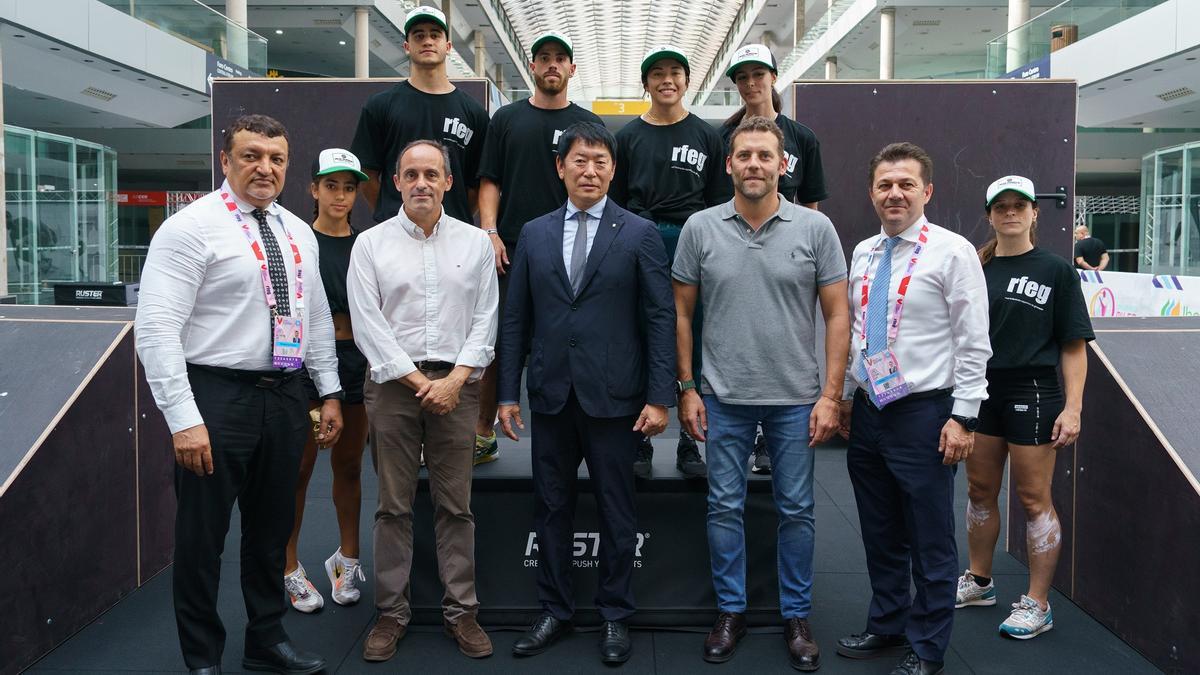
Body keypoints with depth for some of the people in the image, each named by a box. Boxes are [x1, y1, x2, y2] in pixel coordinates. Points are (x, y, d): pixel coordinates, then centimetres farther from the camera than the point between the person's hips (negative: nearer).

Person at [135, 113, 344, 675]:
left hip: (284, 397, 6)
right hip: (217, 397, -6)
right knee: (202, 536, 6)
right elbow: (156, 329, -16)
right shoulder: (190, 228, -10)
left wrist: (329, 392, 13)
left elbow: (317, 318, 17)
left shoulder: (298, 234, 10)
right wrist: (184, 419, -21)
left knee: (272, 528, 17)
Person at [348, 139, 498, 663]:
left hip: (457, 384, 1)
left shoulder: (476, 243, 8)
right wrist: (419, 382, -9)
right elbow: (368, 325, -3)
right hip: (393, 383, -1)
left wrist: (455, 379, -8)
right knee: (394, 505, 5)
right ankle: (391, 612, 16)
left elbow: (485, 320, 4)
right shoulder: (371, 244, 4)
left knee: (456, 505, 5)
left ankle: (461, 611, 15)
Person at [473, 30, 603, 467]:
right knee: (498, 344, 2)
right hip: (511, 251, 0)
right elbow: (490, 181, 8)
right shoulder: (506, 119, 11)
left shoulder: (588, 124, 10)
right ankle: (483, 435, 14)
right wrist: (489, 232, -6)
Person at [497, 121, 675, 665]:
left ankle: (615, 616, 24)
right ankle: (555, 611, 27)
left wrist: (659, 396, -9)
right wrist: (508, 392, 4)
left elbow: (660, 318, -4)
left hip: (613, 396, -2)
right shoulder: (533, 234, 8)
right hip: (551, 396, 3)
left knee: (616, 512, 8)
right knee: (551, 509, 11)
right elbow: (516, 319, 8)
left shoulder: (640, 234, 0)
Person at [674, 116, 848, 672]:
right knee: (724, 508, 9)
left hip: (795, 398, 0)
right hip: (724, 397, 1)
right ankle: (731, 611, 26)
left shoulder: (815, 228, -3)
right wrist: (686, 387, 1)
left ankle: (796, 616, 26)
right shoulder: (700, 229, 0)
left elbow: (837, 314, -1)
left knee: (796, 511, 9)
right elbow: (682, 313, 5)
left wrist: (830, 395, -7)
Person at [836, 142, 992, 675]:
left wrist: (963, 417, -14)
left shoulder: (952, 252, -8)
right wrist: (846, 397, 15)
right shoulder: (863, 254, 9)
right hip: (867, 411, 6)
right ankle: (887, 626, 35)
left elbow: (973, 343, -10)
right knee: (880, 535, 18)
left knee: (930, 541, 6)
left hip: (924, 412, -6)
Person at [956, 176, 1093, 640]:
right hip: (981, 392, 5)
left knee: (1033, 499, 1)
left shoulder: (1056, 271, -2)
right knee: (980, 491, 14)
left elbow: (1074, 346, -5)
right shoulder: (976, 269, 7)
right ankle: (979, 582, 31)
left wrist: (1073, 408, -12)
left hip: (1033, 394, -4)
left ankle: (1037, 604, 12)